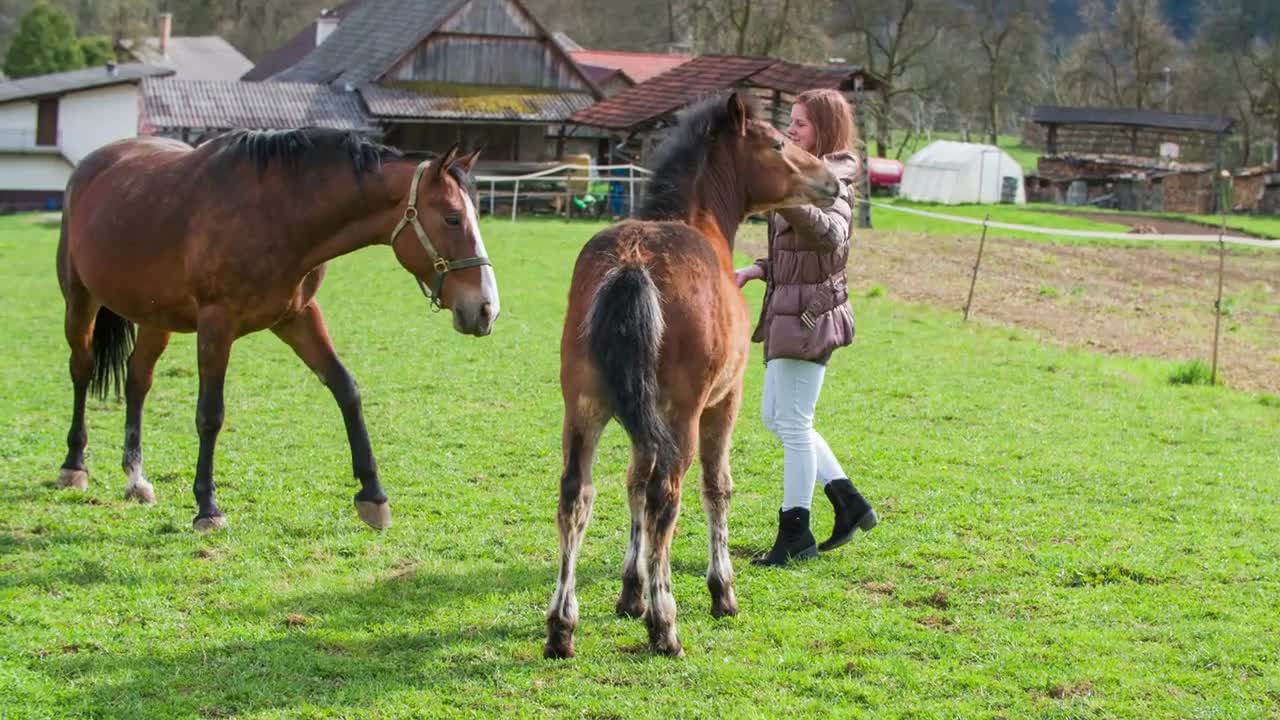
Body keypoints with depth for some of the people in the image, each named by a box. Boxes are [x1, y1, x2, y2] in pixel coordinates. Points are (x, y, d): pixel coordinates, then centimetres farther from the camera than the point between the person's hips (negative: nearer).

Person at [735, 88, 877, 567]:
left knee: (793, 423, -4)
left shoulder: (830, 182, -14)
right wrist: (755, 271, 9)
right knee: (774, 417, 16)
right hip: (788, 311, 10)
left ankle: (795, 534, 4)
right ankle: (849, 504, 20)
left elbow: (830, 235, -35)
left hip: (809, 313, -10)